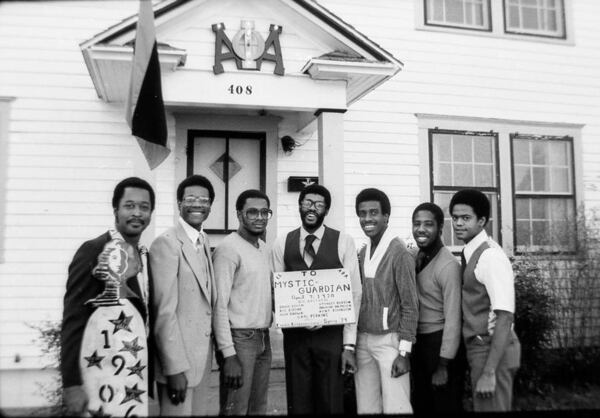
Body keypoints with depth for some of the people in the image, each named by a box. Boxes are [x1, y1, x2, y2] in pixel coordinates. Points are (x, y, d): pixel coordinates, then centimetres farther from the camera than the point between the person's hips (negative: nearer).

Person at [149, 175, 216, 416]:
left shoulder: (204, 241, 10)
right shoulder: (167, 243, -16)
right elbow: (164, 310, -20)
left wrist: (213, 348, 9)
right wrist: (175, 368, -20)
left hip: (203, 351, 8)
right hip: (178, 354, -8)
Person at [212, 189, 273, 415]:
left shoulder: (264, 247, 11)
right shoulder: (228, 248, -12)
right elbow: (219, 305, -16)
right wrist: (228, 354, -19)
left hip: (263, 338, 7)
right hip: (239, 339, -7)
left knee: (258, 407, 16)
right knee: (236, 409, 1)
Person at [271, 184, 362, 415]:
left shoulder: (343, 242, -2)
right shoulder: (282, 244, 4)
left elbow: (353, 293, -3)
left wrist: (349, 345, -7)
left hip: (331, 334, -1)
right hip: (294, 334, 2)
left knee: (331, 404, 6)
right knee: (298, 404, 10)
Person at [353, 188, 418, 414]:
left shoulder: (399, 252, -11)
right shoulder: (362, 252, 8)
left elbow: (410, 305, -11)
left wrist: (404, 351, -13)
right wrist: (352, 343, 9)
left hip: (389, 340, -6)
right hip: (363, 340, 6)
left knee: (395, 408, -1)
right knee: (366, 407, 10)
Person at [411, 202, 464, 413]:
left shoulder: (448, 265, -19)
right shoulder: (415, 258, 3)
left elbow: (453, 320, -20)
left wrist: (443, 366, -18)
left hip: (440, 343, -7)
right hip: (418, 342, 7)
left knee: (445, 406, 9)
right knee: (421, 405, 20)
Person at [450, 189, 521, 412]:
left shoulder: (490, 256, -18)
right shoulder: (469, 254, 8)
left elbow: (505, 318, -22)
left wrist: (489, 372, -25)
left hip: (492, 350, -8)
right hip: (478, 348, 8)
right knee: (482, 405, 19)